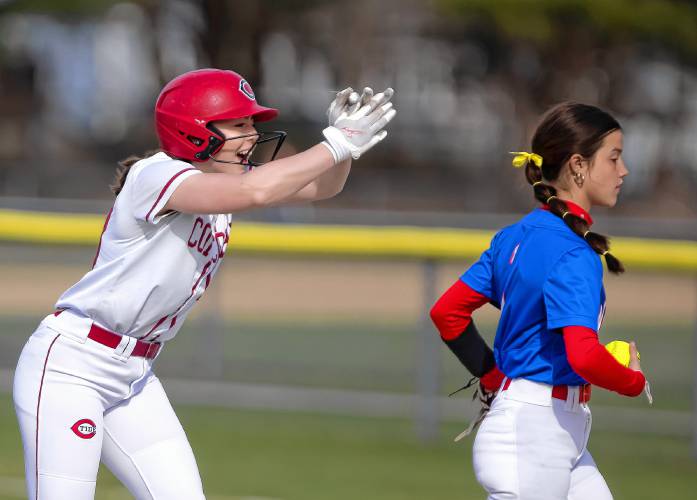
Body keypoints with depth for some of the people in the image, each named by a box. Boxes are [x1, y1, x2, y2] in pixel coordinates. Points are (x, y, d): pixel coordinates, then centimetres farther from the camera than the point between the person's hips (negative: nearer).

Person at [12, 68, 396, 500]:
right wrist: (338, 143, -29)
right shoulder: (155, 176, -20)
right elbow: (253, 192, -36)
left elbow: (320, 186, 6)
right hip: (69, 367, -9)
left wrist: (345, 138, -15)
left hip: (135, 376, 9)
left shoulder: (223, 178, 7)